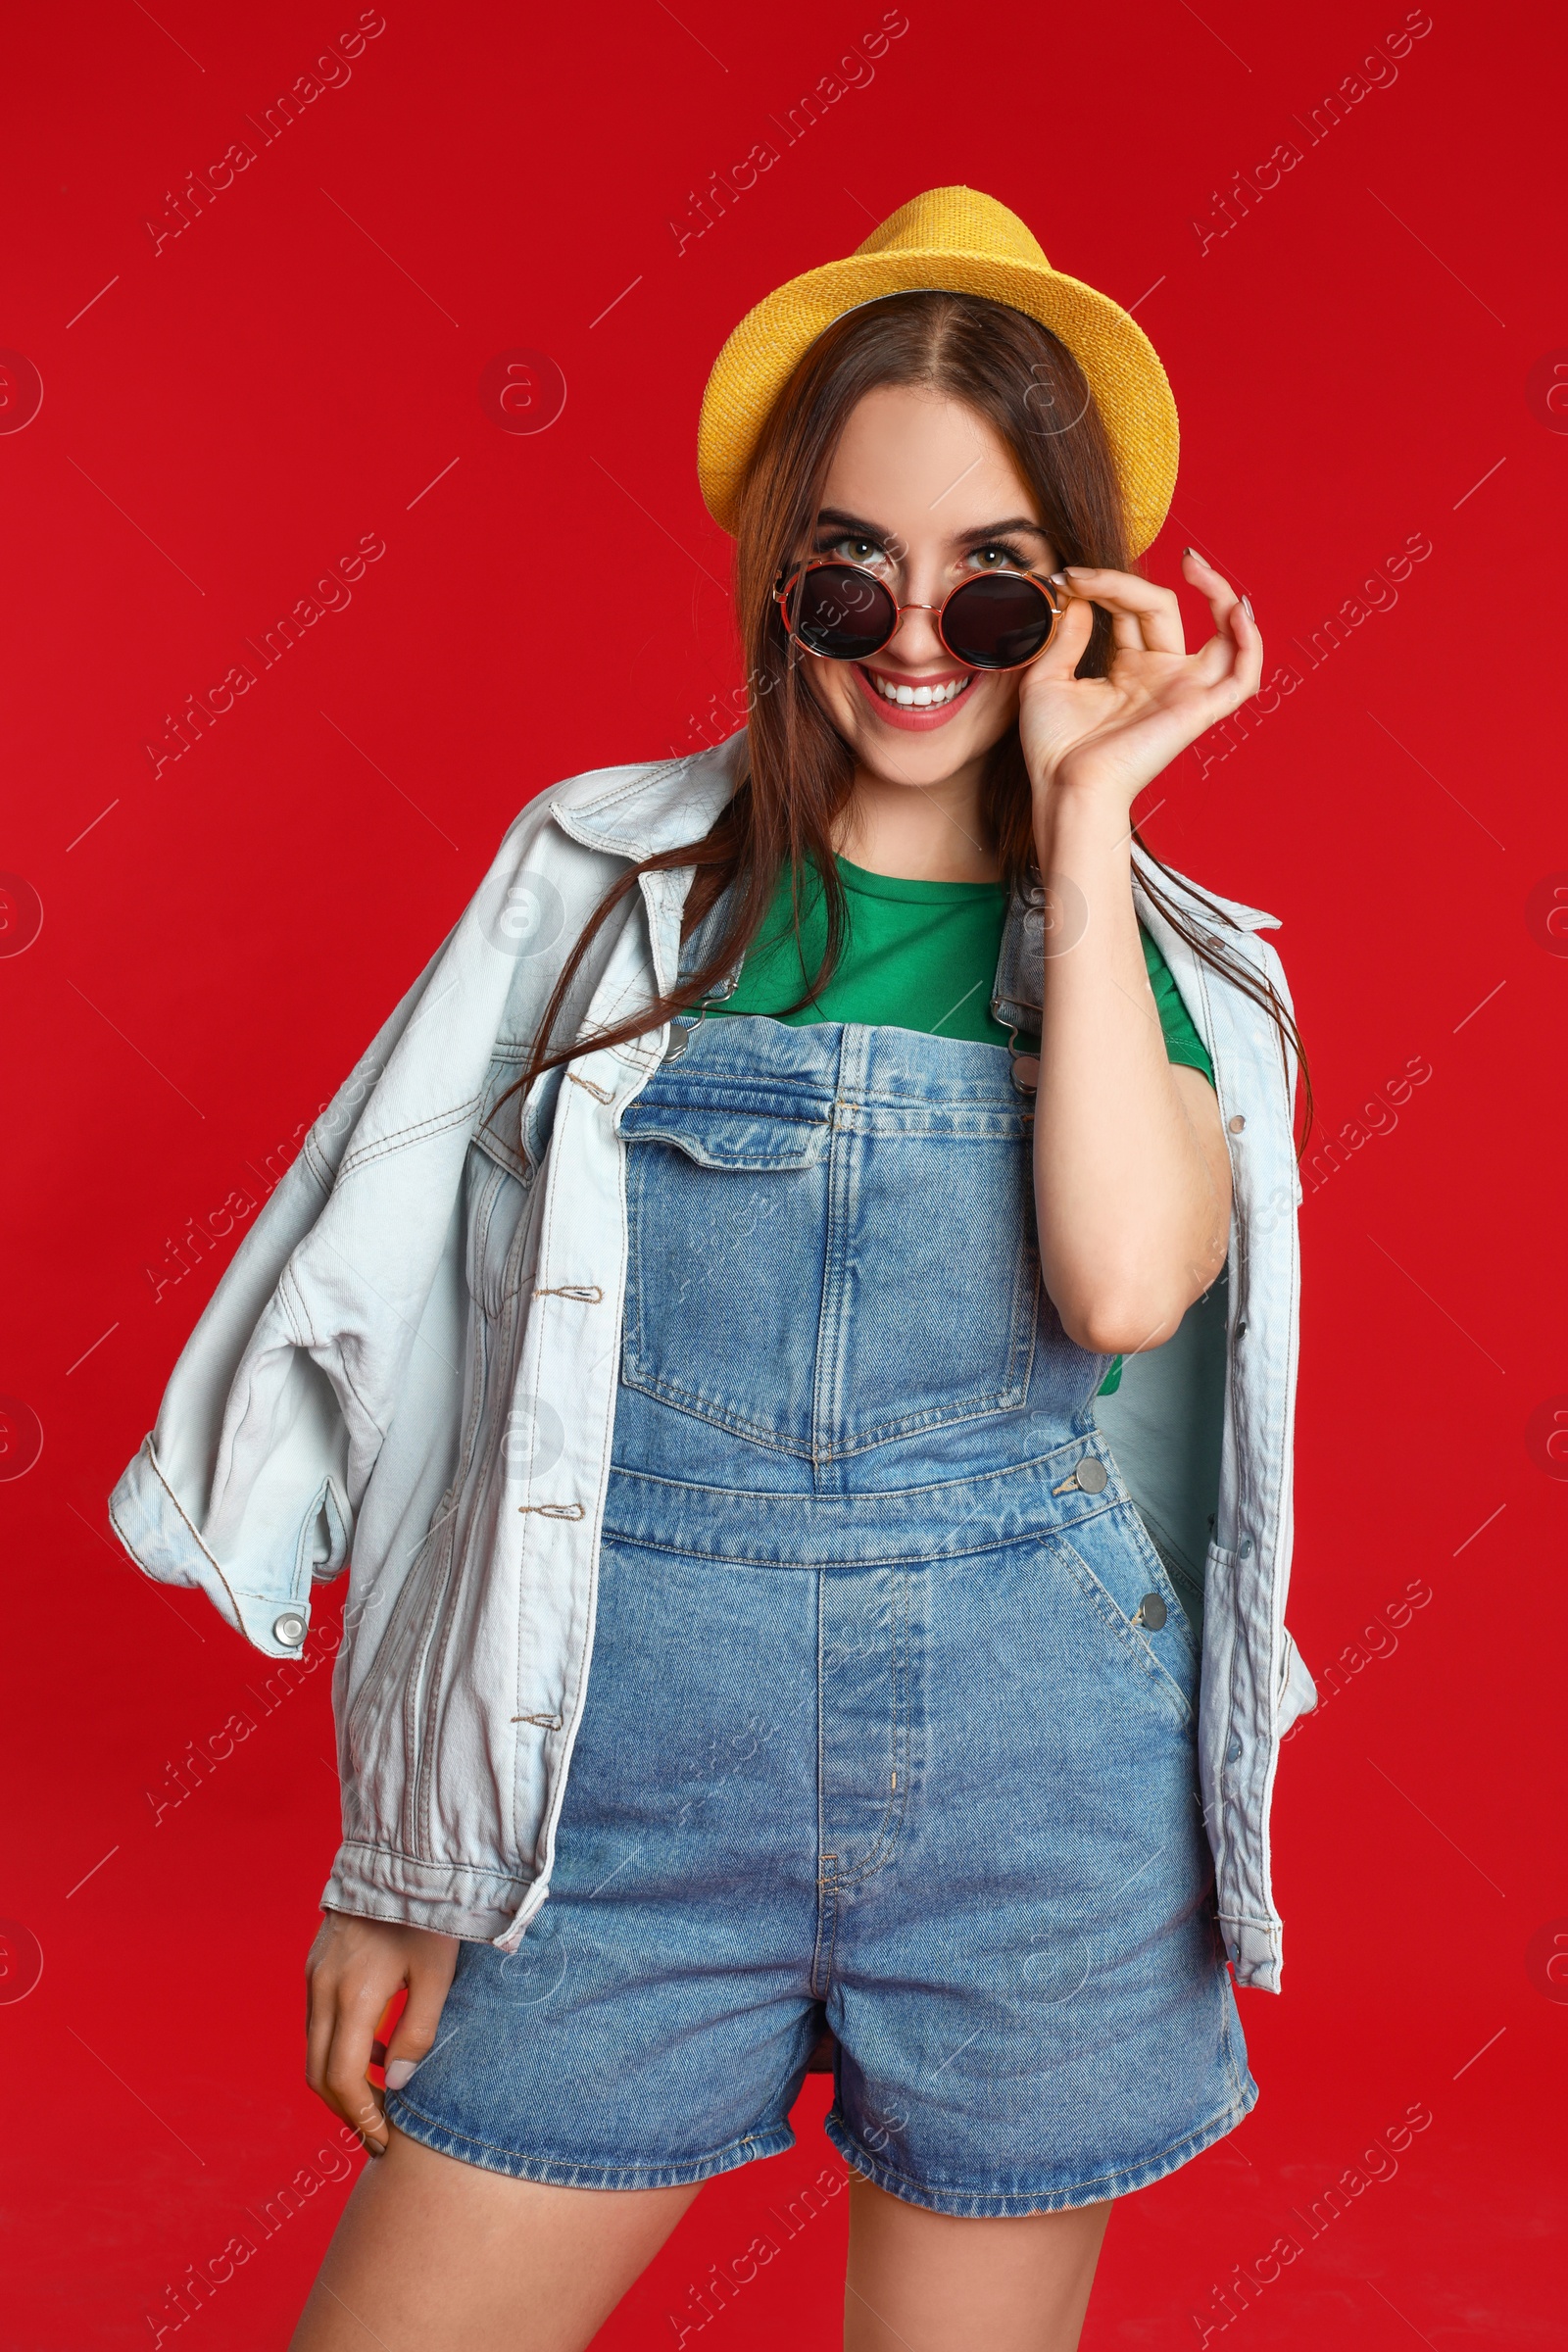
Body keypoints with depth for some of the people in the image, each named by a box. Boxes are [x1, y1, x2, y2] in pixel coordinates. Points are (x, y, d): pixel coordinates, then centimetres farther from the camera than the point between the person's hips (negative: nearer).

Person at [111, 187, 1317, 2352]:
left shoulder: (1160, 949, 3)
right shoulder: (606, 874, 0)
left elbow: (1125, 1280, -19)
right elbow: (448, 1362, 2)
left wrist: (1082, 819, -11)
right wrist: (404, 1854, 4)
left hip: (1035, 1781, 1)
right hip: (629, 1765, 0)